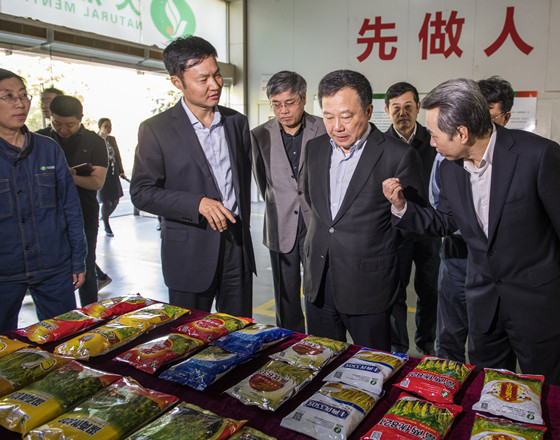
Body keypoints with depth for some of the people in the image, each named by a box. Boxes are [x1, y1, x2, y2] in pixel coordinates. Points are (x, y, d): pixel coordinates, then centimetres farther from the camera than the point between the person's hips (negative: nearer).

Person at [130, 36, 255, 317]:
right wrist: (198, 203, -19)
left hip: (237, 246, 4)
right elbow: (141, 192, -8)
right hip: (189, 251, -3)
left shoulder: (237, 122, 8)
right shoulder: (155, 130, -5)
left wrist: (242, 225, 13)